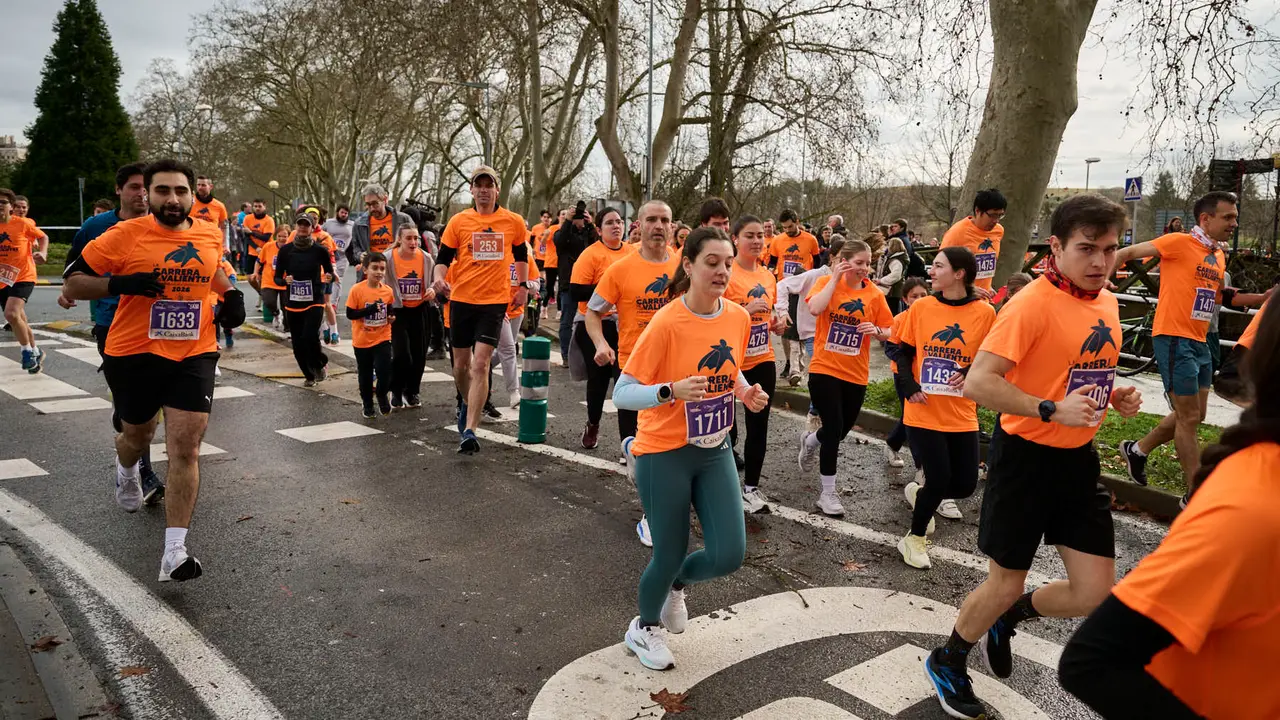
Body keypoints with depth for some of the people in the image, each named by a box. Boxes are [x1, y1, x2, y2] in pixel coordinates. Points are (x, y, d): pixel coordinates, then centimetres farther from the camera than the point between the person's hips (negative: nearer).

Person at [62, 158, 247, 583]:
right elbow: (73, 282, -3)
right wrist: (120, 284, -20)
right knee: (137, 435, 20)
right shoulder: (124, 235, -8)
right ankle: (126, 470, 59)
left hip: (193, 355, 1)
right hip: (134, 355, -1)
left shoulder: (211, 236, 3)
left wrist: (231, 295, 7)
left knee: (185, 447, -8)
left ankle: (174, 552, -5)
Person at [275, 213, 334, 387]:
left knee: (310, 337, -19)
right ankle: (309, 375, 28)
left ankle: (321, 364, 11)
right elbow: (277, 278, 4)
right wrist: (285, 281, -18)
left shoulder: (320, 250, -4)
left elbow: (330, 272, 9)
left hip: (314, 302, -2)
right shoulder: (285, 250, -1)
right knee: (297, 344, 7)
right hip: (293, 304, 3)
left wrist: (328, 278, -14)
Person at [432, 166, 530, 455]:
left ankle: (469, 431, -13)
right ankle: (467, 403, 43)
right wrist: (439, 278, -17)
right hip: (461, 299, 2)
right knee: (461, 364, 12)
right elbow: (444, 257, 2)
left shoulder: (514, 222, 2)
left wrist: (522, 285, 15)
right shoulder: (458, 221, 1)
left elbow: (521, 255, 19)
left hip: (495, 301, -2)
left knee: (480, 364, -13)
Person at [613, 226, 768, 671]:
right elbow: (622, 394, -21)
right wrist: (672, 390, -37)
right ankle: (644, 627, 38)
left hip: (714, 450, 5)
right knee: (670, 554, 6)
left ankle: (676, 584, 34)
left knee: (729, 555, -1)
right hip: (664, 453, -5)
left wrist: (746, 393, -4)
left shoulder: (739, 317, -3)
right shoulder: (666, 323, -22)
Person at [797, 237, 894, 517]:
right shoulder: (826, 282, -6)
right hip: (825, 369, -4)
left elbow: (889, 332, 5)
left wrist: (877, 330, -17)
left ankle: (811, 440, 50)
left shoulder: (874, 294, 1)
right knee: (834, 429, -6)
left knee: (843, 429, 15)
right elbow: (815, 308, -27)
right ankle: (828, 492, 9)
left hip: (856, 374, 4)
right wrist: (835, 278, -19)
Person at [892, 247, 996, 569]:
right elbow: (903, 351, 6)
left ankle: (919, 493, 36)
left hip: (961, 415, 2)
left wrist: (971, 372, -17)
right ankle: (914, 538, 19)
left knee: (965, 484, 4)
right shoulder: (921, 307, -2)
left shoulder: (985, 313, -4)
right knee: (939, 479, -6)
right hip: (923, 412, -1)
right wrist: (909, 388, -8)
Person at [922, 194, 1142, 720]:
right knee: (1006, 584, 7)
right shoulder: (1034, 304, -19)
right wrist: (1052, 410, -31)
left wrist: (1115, 397, 2)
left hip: (1078, 459, 7)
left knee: (1096, 592, 6)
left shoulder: (1106, 302, 6)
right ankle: (946, 662, 32)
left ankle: (1006, 618, 34)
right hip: (1026, 456, -7)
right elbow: (978, 383, -26)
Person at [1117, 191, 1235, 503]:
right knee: (1189, 417, -3)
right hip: (1174, 339, -9)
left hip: (1199, 343, 9)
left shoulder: (1219, 256, 13)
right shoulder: (1180, 242, -11)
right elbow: (1126, 253, -13)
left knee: (1194, 415, 16)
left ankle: (1137, 450, 34)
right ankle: (1195, 495, 7)